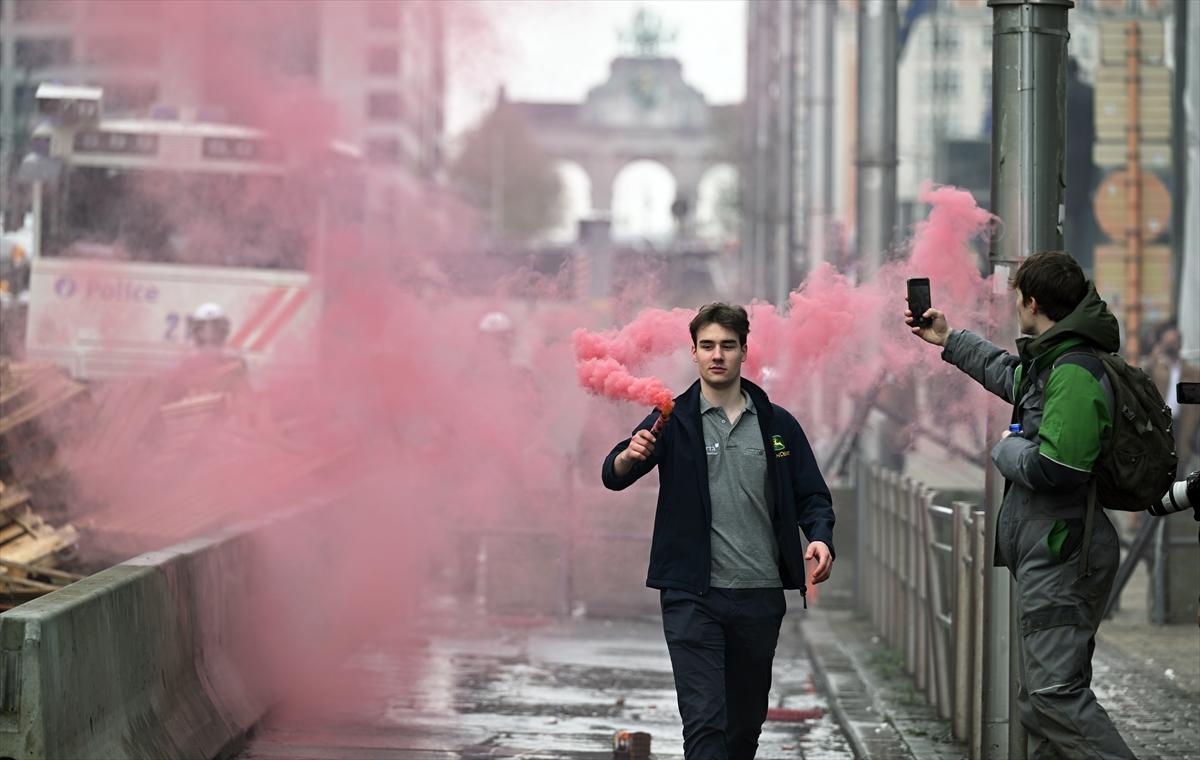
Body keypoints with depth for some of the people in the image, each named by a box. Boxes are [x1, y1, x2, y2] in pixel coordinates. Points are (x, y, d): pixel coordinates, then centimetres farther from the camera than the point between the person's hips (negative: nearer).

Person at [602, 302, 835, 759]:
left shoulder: (777, 425, 8)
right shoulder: (674, 421, 0)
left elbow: (811, 495, 10)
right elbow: (614, 477, -10)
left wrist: (819, 537, -12)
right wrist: (630, 455, -35)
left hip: (760, 596, 3)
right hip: (693, 597, -3)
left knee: (746, 723, 13)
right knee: (704, 721, -11)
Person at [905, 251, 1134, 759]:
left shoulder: (1075, 373, -17)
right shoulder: (1048, 361, 17)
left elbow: (1052, 467, -27)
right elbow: (1008, 373, 41)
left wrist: (1007, 449, -7)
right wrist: (949, 341, 50)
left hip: (1062, 556, -11)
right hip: (1052, 556, 11)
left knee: (1055, 691, -18)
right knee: (1039, 698, 11)